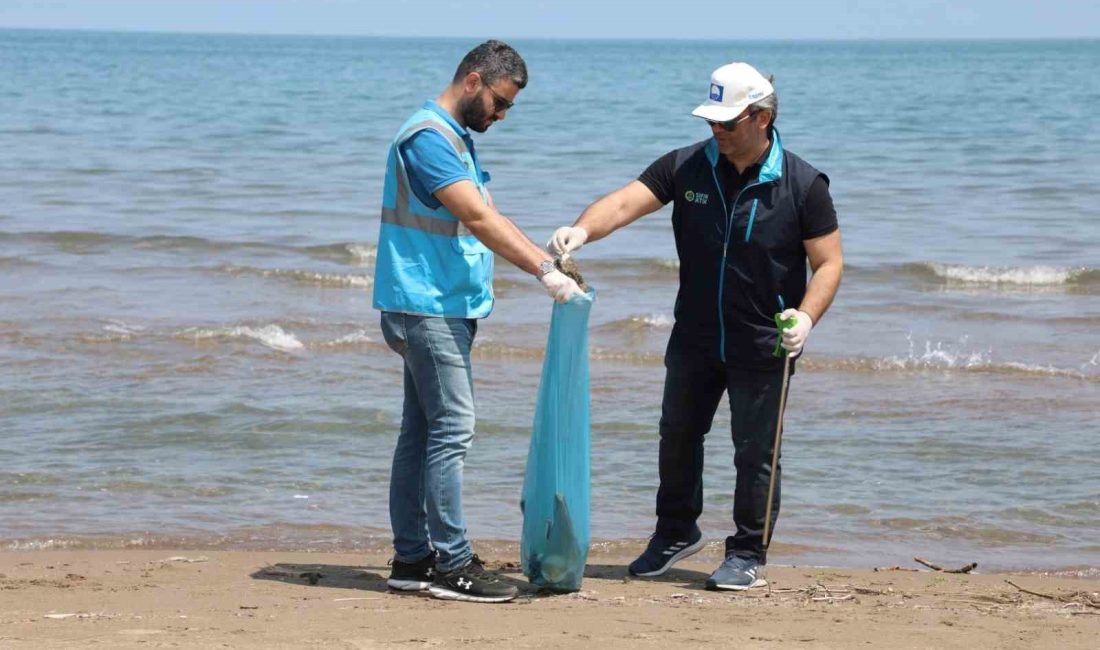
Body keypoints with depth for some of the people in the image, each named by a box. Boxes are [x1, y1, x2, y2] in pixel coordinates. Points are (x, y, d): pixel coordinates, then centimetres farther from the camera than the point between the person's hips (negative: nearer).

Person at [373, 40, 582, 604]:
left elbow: (489, 219, 15)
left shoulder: (458, 139, 18)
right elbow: (478, 219, -23)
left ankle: (412, 559, 14)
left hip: (444, 309, 10)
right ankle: (451, 563, -9)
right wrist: (544, 272, -24)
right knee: (452, 428, -11)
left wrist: (550, 260, 3)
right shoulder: (428, 137, -15)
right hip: (427, 307, -10)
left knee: (422, 432, 10)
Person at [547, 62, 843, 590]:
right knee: (678, 434, 15)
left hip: (763, 347, -4)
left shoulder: (802, 185, -12)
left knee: (755, 451, 2)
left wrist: (805, 316, -26)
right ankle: (676, 533, 36)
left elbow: (828, 262, -9)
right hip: (695, 338, 4)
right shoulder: (688, 167, -5)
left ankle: (748, 556, 16)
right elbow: (627, 202, -14)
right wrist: (583, 229, -35)